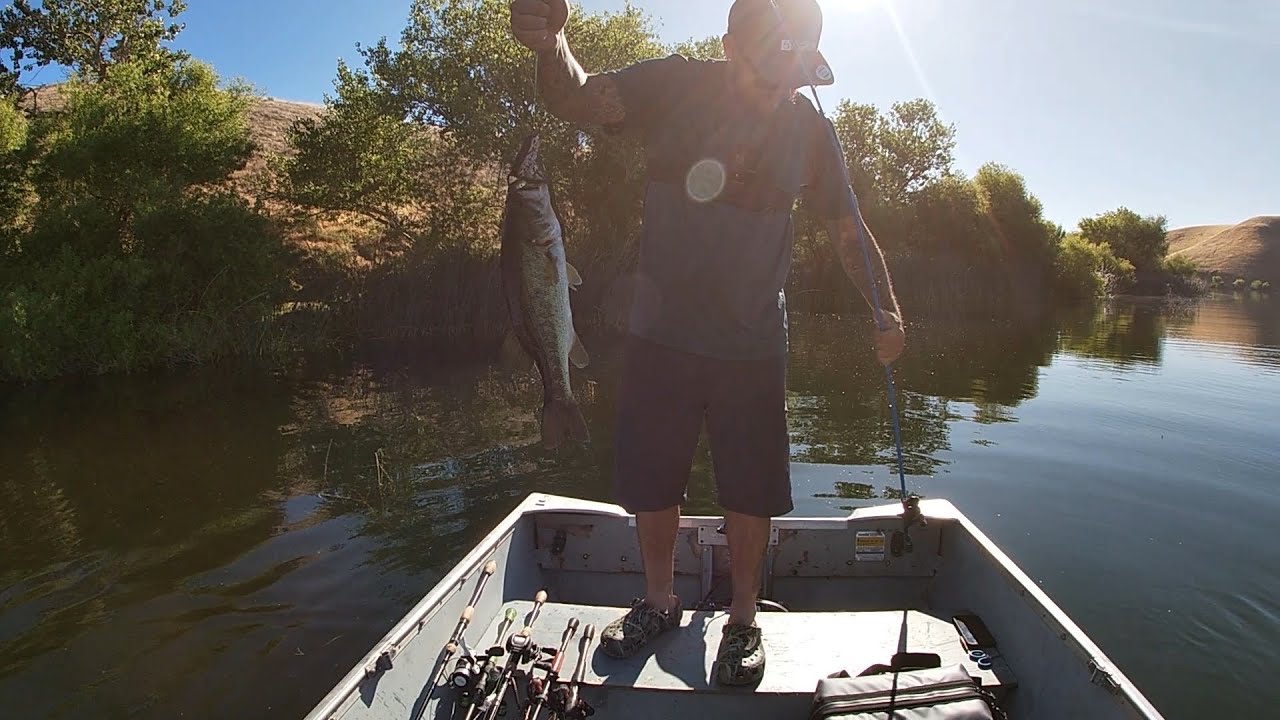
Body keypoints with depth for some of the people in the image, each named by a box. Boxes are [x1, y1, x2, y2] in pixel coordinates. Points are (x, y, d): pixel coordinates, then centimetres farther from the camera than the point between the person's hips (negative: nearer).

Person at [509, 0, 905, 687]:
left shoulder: (810, 130, -1)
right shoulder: (677, 85, -6)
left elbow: (849, 232, 4)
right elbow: (580, 100, -19)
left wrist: (887, 309, -9)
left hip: (753, 346, 1)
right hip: (661, 333, 0)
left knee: (750, 493, 7)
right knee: (651, 480, 11)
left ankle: (743, 619, 31)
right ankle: (659, 601, 36)